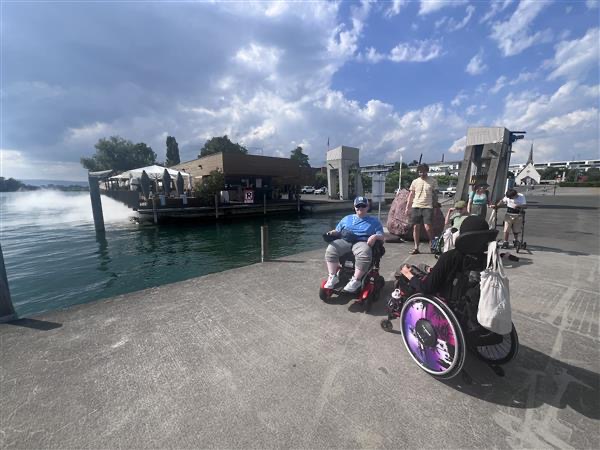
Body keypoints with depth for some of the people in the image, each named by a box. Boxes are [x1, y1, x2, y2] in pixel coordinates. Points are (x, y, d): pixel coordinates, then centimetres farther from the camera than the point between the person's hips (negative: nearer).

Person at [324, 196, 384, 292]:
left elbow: (381, 236, 12)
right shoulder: (347, 219, 27)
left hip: (362, 242, -2)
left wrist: (375, 236, -13)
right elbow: (337, 231, 25)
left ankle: (355, 280, -27)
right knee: (331, 250, -29)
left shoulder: (374, 221, 20)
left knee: (364, 255, -39)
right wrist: (333, 232, 0)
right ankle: (332, 277, -20)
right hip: (344, 241, 3)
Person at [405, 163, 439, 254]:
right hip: (416, 206, 3)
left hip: (427, 207, -2)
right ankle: (416, 248, 9)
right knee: (416, 227, 2)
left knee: (428, 227, -12)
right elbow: (411, 195, 12)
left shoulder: (433, 181, 5)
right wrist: (407, 207, 6)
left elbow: (435, 194, 7)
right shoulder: (415, 181, 10)